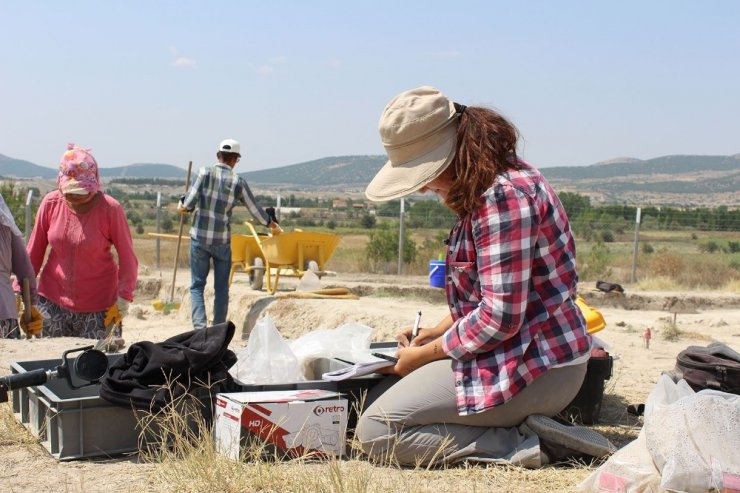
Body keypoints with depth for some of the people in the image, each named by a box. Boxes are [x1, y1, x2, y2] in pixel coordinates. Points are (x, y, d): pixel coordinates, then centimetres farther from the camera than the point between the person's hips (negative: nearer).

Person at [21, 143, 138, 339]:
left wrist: (122, 300, -13)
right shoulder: (51, 203, -5)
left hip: (98, 307, -3)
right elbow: (33, 252, 3)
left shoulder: (110, 209, -13)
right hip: (53, 299, 3)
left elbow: (128, 258, -8)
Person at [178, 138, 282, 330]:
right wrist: (271, 224, 26)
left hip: (200, 237, 0)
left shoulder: (205, 173, -5)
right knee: (221, 288, 10)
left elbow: (189, 203, -10)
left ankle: (199, 326, -11)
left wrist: (182, 205, 14)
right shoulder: (238, 182, -1)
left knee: (197, 285, 5)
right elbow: (255, 210, 8)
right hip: (222, 241, 0)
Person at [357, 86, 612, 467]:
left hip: (535, 368, -11)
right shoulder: (487, 186, 11)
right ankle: (527, 427, 5)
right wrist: (436, 332, 9)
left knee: (374, 431, -12)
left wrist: (424, 354, -11)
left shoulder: (503, 194, -21)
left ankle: (524, 446, -11)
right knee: (376, 399, 12)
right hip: (527, 351, 11)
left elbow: (500, 315, -24)